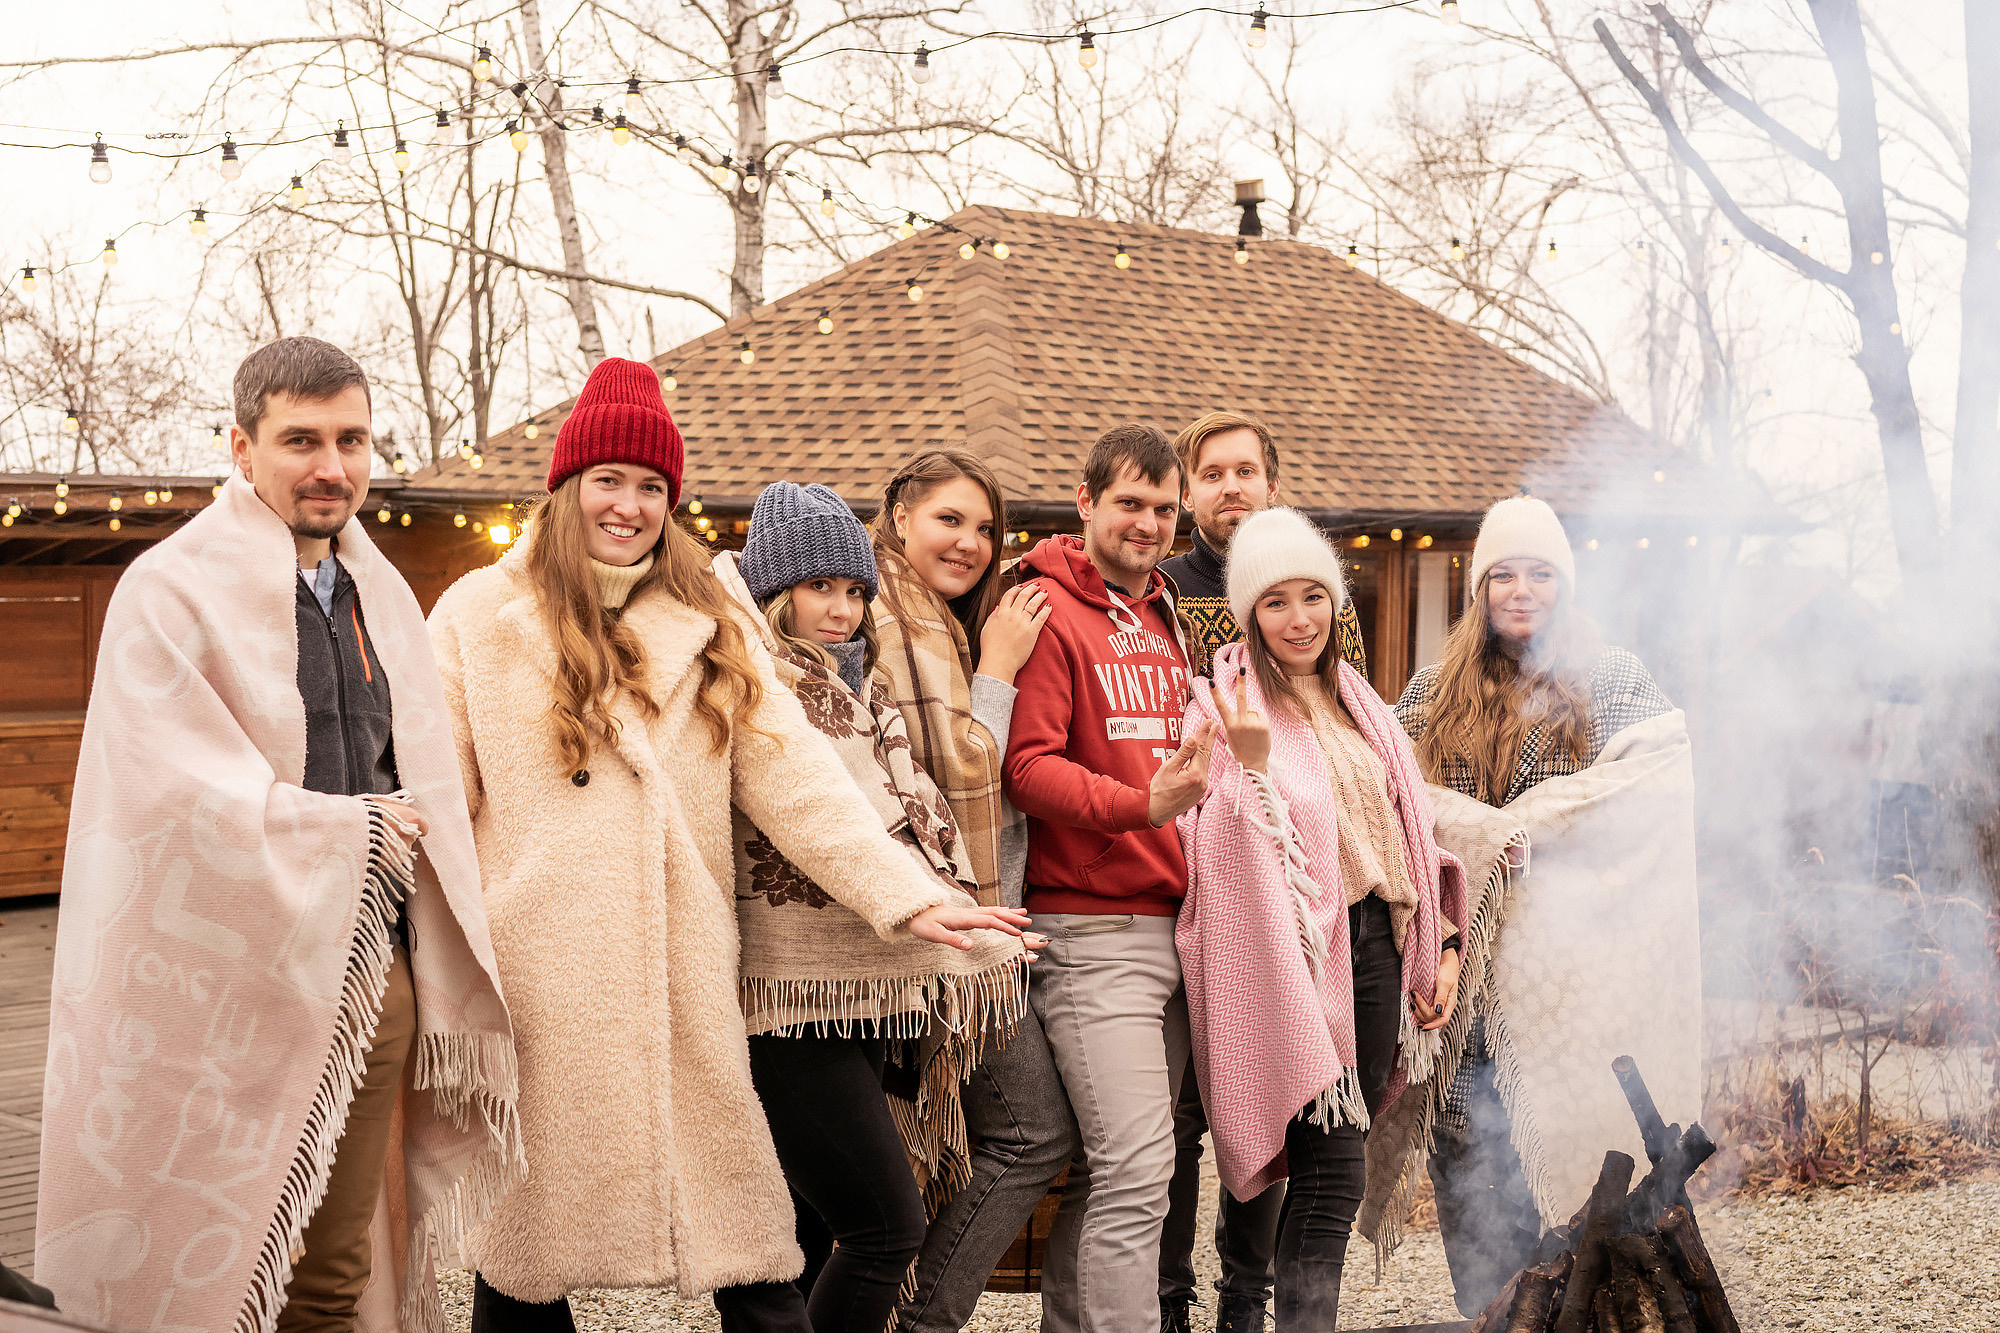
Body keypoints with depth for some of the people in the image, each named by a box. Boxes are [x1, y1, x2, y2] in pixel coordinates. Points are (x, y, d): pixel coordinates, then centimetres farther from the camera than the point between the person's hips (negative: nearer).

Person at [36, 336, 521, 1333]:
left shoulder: (383, 597, 14)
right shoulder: (171, 593, -8)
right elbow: (186, 804, -17)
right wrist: (356, 832, -5)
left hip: (373, 978, 6)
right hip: (238, 986, -6)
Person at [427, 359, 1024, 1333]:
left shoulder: (709, 627, 13)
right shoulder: (480, 613, 4)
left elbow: (792, 774, 5)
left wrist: (905, 895, -7)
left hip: (685, 986, 2)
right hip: (533, 986, -2)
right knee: (523, 1254, 6)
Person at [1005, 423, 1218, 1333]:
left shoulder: (1166, 621, 20)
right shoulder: (1047, 612, -5)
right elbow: (1029, 765, -14)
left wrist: (1202, 787, 10)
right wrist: (1142, 804, -26)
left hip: (1175, 920, 8)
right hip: (1092, 927, -8)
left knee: (1108, 1168, 10)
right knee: (1136, 1171, -12)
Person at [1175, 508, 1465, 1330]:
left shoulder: (1355, 703, 17)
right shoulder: (1226, 709, -5)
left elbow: (1409, 828, 21)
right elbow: (1225, 847, -13)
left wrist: (1442, 942, 16)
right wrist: (1253, 760, -27)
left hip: (1378, 947, 7)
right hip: (1298, 952, -7)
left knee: (1335, 1174, 8)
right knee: (1331, 1179, -12)